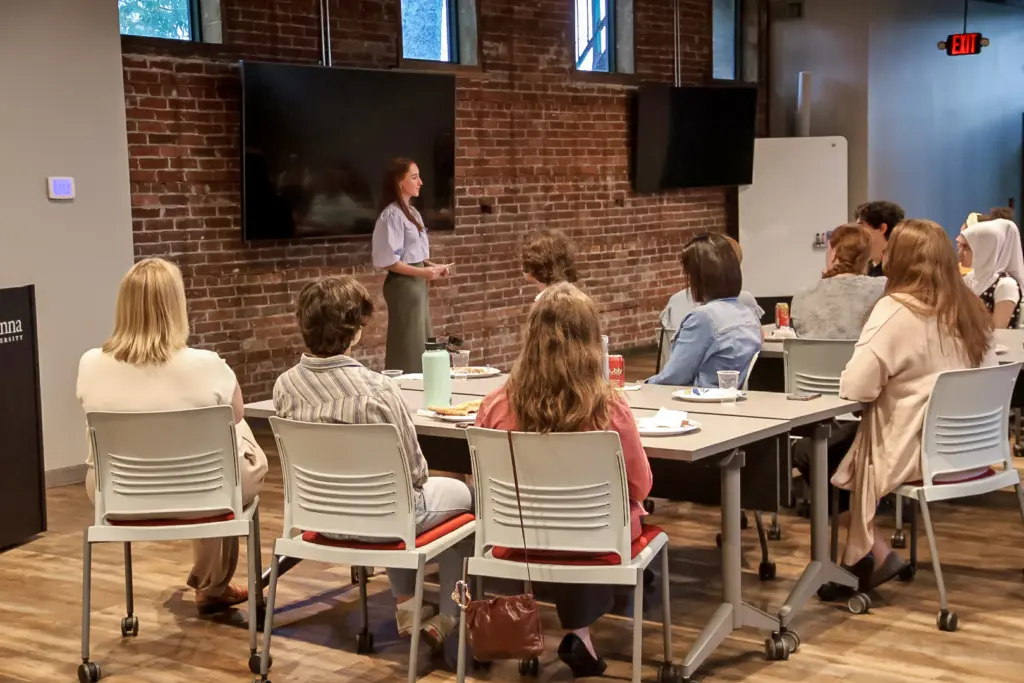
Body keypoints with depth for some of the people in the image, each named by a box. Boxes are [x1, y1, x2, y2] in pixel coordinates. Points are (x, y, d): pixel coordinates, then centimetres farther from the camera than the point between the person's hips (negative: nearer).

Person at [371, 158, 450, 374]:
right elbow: (387, 261, -20)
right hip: (403, 284, -9)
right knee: (407, 346, -3)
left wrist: (431, 266, 4)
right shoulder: (392, 215, -16)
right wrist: (421, 272, -22)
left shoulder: (412, 212, 12)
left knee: (421, 343, 13)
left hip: (417, 283, 9)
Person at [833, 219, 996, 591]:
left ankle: (874, 553, 15)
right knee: (842, 438, 24)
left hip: (916, 453, -7)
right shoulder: (970, 307, 3)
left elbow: (856, 387, -21)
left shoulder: (895, 309, -16)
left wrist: (888, 383, 2)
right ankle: (871, 552, 22)